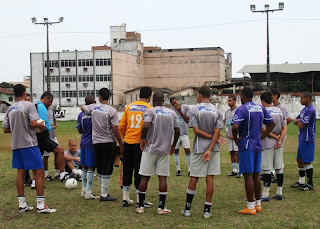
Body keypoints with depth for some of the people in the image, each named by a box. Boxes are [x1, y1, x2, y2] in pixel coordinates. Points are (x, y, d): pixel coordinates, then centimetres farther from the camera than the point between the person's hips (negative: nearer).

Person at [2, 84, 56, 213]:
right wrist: (42, 126, 1)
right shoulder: (29, 106, -8)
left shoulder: (10, 109, 10)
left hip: (16, 144, 7)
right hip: (29, 143, -7)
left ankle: (22, 205, 13)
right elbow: (33, 123, -18)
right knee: (39, 172, -3)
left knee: (20, 172, 11)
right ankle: (40, 205, -6)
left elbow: (5, 129, 11)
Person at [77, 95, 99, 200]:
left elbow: (80, 131, 10)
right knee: (91, 167, -2)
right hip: (92, 143, -6)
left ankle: (84, 190, 20)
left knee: (84, 167, 13)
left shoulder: (81, 115, 3)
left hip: (83, 143, 6)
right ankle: (88, 192, -1)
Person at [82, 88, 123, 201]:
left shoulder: (93, 107, 0)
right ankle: (104, 195, 2)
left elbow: (82, 108, 23)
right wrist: (121, 145, -6)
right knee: (106, 170, 1)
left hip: (96, 142, 4)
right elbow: (115, 129, -14)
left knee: (100, 169, 14)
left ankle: (104, 192, 23)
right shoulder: (112, 111, -12)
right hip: (109, 142, -4)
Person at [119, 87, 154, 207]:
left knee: (127, 169, 13)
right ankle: (139, 200, 6)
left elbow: (121, 126, 6)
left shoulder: (129, 107, 7)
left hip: (128, 142, 4)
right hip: (140, 143, -4)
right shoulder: (149, 108, -5)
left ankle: (125, 198, 19)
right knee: (139, 170, 2)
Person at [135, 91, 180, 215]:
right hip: (165, 150, 3)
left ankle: (140, 206, 11)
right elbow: (177, 131, 9)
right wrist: (173, 145, 21)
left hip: (150, 149, -3)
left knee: (145, 177, 5)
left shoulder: (150, 111, -6)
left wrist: (143, 138, -6)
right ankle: (161, 207, 4)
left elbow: (146, 126, -22)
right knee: (163, 177, 4)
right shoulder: (172, 113, 7)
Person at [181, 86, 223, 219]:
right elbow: (217, 132, -6)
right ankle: (207, 210, 6)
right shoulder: (217, 111, 3)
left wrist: (210, 137, -1)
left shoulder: (195, 110, -6)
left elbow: (196, 130, -12)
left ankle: (187, 208, 14)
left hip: (199, 148, -2)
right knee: (210, 179, 4)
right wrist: (209, 150, -11)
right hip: (213, 148, 2)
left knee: (194, 178, 6)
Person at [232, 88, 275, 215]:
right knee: (256, 175, 14)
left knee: (248, 176, -3)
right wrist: (261, 137, 13)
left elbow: (235, 126, -26)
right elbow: (271, 124, 16)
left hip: (246, 146, -7)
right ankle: (258, 204, 21)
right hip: (257, 145, 7)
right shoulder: (261, 108, 10)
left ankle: (250, 207, 0)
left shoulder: (241, 109, -13)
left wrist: (236, 139, -10)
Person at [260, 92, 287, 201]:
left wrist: (275, 137, -7)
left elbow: (264, 130, -17)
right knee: (279, 168, 10)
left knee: (266, 169, -3)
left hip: (267, 144, -6)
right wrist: (280, 140, -5)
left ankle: (265, 194, -1)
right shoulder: (280, 111, 10)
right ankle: (279, 193, 17)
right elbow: (284, 128, 4)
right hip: (279, 144, 6)